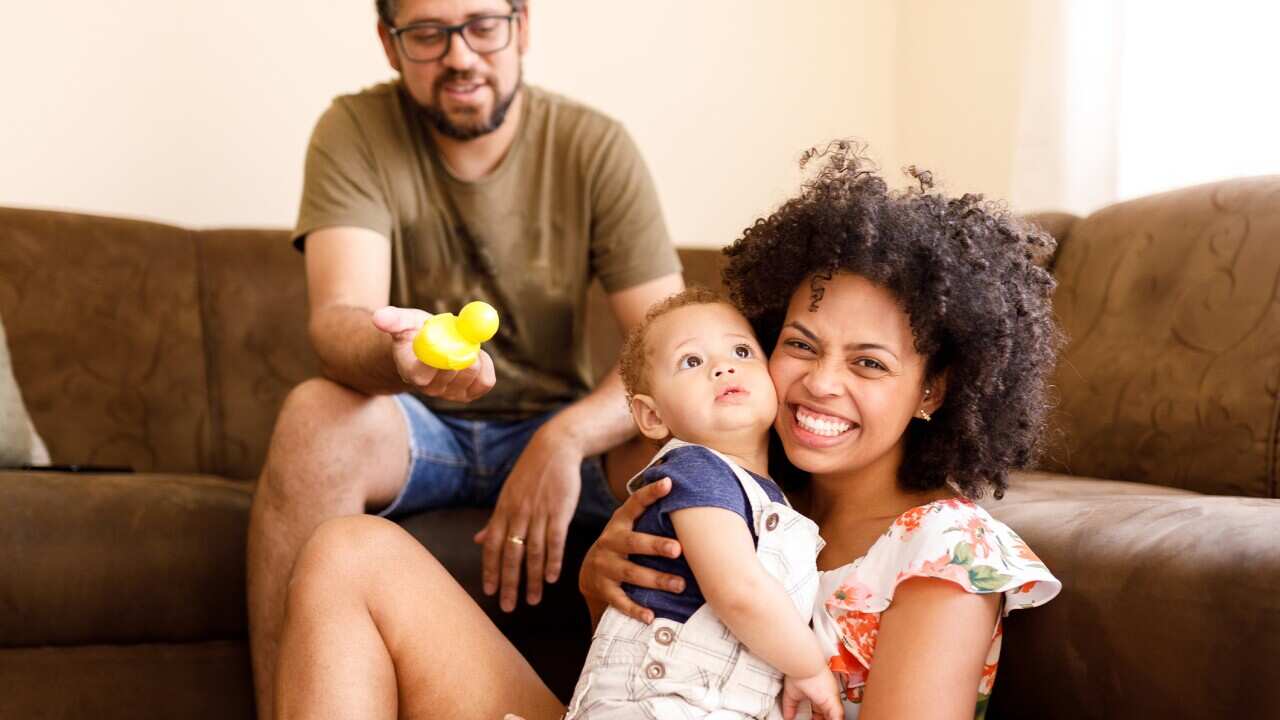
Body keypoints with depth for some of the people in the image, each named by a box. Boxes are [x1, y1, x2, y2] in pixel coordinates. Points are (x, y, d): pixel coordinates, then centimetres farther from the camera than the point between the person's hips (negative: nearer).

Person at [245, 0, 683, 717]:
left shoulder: (595, 145, -7)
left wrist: (566, 439, -34)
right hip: (411, 426, -1)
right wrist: (399, 354, -50)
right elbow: (339, 318, -24)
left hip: (554, 426, 1)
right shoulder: (355, 132, -9)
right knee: (314, 415, -33)